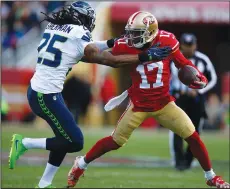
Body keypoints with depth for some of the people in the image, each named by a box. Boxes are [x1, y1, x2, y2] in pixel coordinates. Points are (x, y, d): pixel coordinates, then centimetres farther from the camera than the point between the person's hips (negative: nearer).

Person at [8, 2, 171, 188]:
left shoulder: (54, 28, 11)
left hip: (36, 90, 9)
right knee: (74, 142, -1)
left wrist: (110, 43, 22)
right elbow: (111, 61, -9)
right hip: (46, 96, -9)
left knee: (66, 138, 17)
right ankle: (23, 143, 1)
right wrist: (146, 56, -6)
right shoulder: (79, 38, -11)